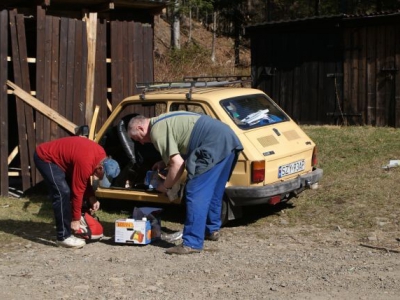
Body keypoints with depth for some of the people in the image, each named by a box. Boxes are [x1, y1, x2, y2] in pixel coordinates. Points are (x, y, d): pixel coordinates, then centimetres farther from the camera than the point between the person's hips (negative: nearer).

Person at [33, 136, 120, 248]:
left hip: (57, 157, 10)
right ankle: (63, 237, -14)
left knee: (66, 191, 8)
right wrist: (75, 219, -15)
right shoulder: (85, 163, -32)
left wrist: (91, 197, 0)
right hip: (45, 157, -10)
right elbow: (77, 191, -24)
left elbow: (84, 180, 11)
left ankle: (68, 230, 17)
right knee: (63, 193, -18)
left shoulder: (100, 155, -4)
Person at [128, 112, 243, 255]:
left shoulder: (157, 131, -7)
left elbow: (177, 164, -13)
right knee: (213, 191, 23)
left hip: (215, 145, -10)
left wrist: (165, 186, 2)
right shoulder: (163, 122, 24)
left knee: (195, 193, -9)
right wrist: (164, 163, 27)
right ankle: (212, 230, 37)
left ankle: (192, 243, -9)